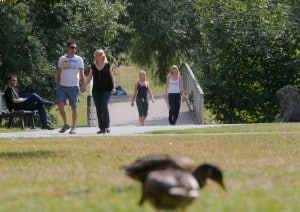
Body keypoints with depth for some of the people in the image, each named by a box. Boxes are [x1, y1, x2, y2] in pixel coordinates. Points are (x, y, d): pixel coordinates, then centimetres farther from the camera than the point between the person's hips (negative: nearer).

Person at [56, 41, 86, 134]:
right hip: (62, 86, 2)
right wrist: (57, 84, 12)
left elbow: (82, 74, 0)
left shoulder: (78, 59, 3)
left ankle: (74, 127, 9)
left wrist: (82, 85, -11)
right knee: (60, 104, -9)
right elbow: (58, 73, 17)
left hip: (73, 86, -2)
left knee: (74, 106, 2)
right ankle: (65, 124, 7)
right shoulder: (62, 59, 11)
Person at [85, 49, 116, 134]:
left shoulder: (107, 65, 2)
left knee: (104, 106, -16)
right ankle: (102, 128, 6)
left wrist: (113, 87, -3)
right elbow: (89, 77, 11)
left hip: (106, 90, -3)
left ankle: (107, 126, -6)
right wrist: (85, 86, 2)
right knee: (98, 109, 1)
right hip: (96, 90, 3)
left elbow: (112, 76, 4)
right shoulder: (93, 66, 9)